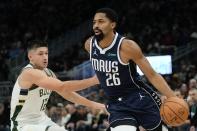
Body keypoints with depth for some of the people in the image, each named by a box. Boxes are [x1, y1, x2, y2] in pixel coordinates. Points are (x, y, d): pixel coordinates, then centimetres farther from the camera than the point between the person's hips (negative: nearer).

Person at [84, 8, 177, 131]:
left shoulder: (127, 46, -21)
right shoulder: (89, 45, -6)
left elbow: (152, 75, -18)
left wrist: (173, 98, -27)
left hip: (141, 100, -3)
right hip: (117, 105, 3)